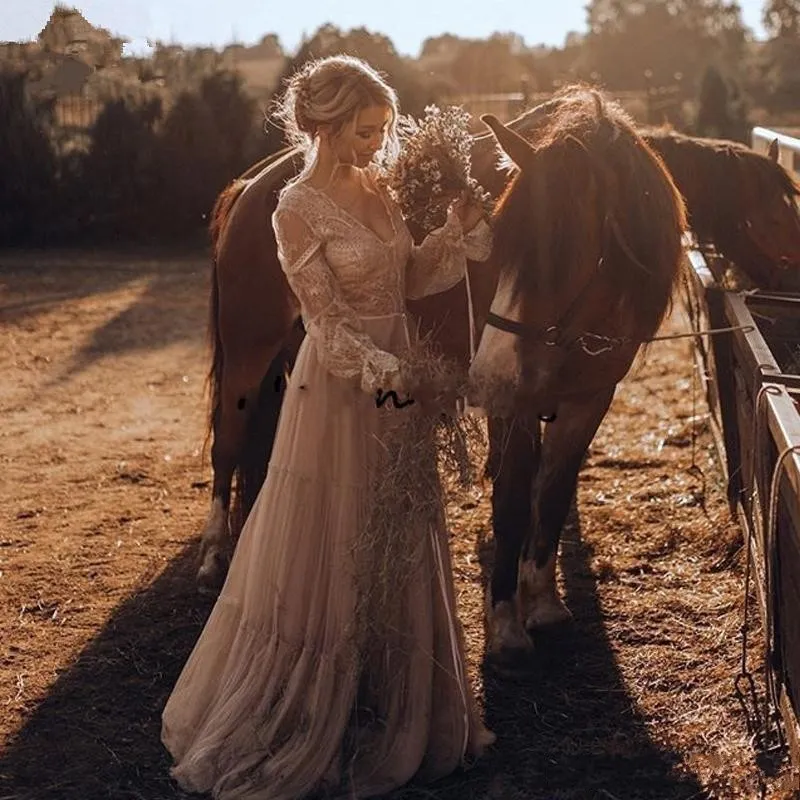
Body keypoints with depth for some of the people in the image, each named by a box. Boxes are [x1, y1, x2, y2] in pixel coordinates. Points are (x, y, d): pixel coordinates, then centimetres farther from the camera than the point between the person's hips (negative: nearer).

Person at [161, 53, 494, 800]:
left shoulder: (377, 189, 5)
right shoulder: (298, 209, -15)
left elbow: (410, 279, 10)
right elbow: (329, 326, -16)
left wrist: (459, 229, -2)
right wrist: (392, 374, -26)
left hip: (398, 379, 7)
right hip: (343, 388, -7)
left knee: (400, 550, 16)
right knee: (329, 551, 3)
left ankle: (393, 707, 33)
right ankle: (304, 721, 20)